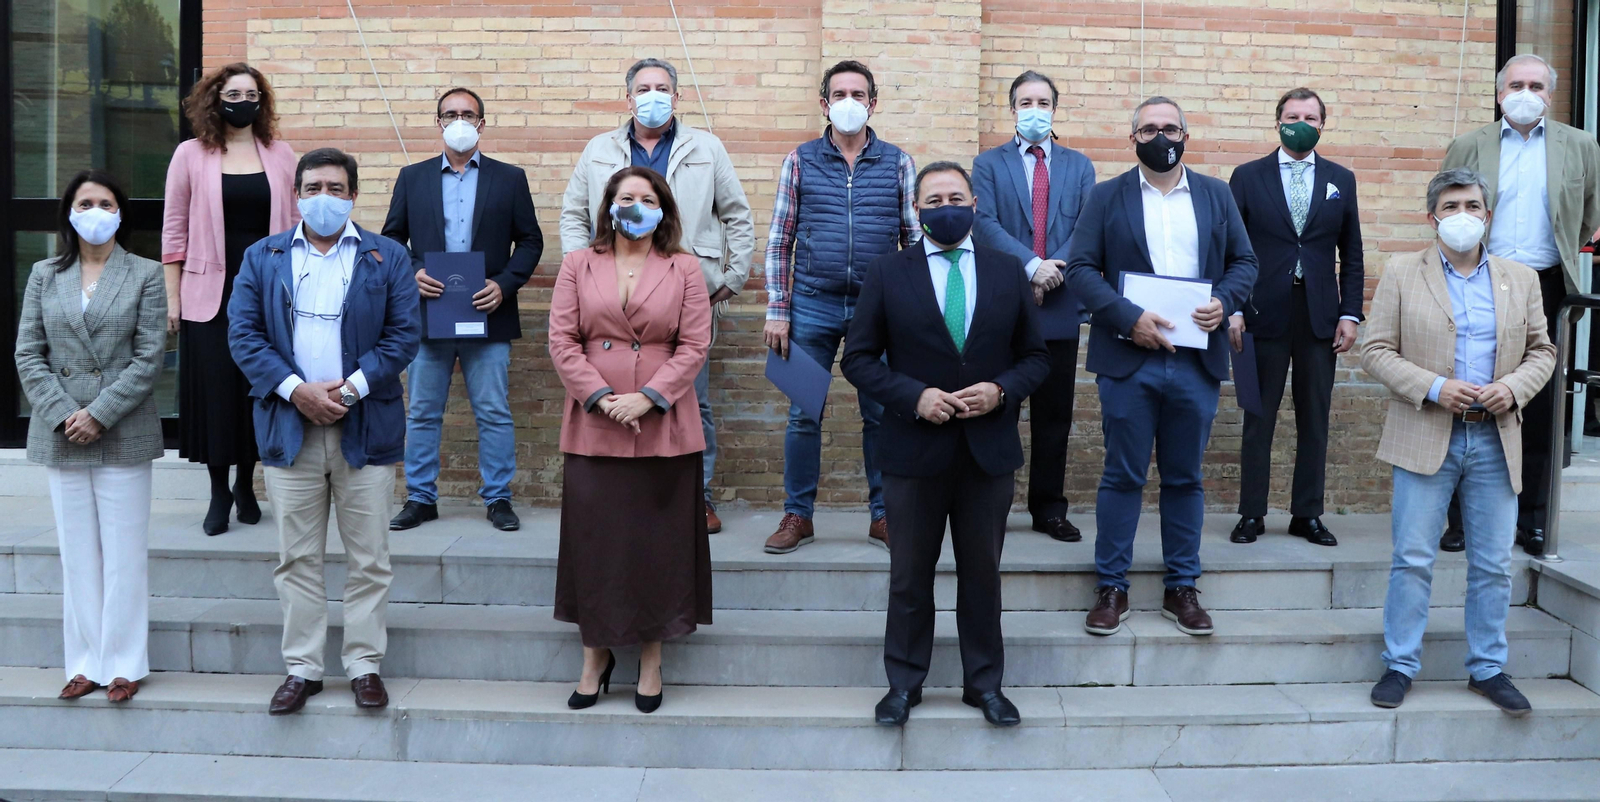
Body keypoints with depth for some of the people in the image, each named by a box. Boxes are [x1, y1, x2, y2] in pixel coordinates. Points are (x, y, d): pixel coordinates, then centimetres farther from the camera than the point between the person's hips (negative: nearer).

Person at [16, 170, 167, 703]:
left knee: (124, 553, 1)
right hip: (60, 437, 3)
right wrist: (62, 415, -8)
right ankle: (86, 662, 16)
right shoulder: (45, 276, 9)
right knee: (78, 553, 8)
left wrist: (100, 414, -12)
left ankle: (124, 663, 11)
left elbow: (149, 358, -5)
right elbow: (28, 354, 5)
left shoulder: (145, 275, 1)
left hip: (124, 436, -3)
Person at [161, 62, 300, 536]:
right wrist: (171, 297, -1)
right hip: (210, 293, -1)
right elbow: (175, 230, 3)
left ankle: (246, 483, 23)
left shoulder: (281, 155, 7)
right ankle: (219, 492, 13)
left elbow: (297, 225, 8)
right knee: (214, 390, 0)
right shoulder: (191, 155, 3)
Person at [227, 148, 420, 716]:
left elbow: (405, 334, -1)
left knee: (368, 559, 4)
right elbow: (243, 332, 2)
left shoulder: (387, 257, 6)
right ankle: (302, 668, 17)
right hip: (289, 426, 1)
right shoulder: (262, 257, 11)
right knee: (297, 558, 7)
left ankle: (365, 665, 15)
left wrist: (351, 387, -13)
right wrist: (295, 389, -12)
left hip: (365, 427, -1)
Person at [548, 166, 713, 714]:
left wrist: (647, 398, -12)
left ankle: (651, 659, 17)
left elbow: (695, 344, -1)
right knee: (593, 540, 5)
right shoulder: (578, 265, 9)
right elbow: (562, 340, 2)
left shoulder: (684, 269, 7)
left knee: (659, 541, 4)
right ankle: (596, 655, 19)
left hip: (664, 430, -1)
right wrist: (602, 397, -10)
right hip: (593, 427, 1)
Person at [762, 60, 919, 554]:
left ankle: (883, 516, 18)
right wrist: (777, 310, -2)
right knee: (803, 415, 4)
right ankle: (798, 516, 16)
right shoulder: (800, 161, 5)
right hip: (812, 307, 0)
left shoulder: (898, 164, 6)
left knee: (882, 415, 6)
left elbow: (914, 241, 8)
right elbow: (779, 242, 5)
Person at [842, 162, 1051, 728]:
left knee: (982, 573, 12)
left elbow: (1036, 356, 7)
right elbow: (858, 358, -2)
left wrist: (1001, 390, -13)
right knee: (910, 575, 10)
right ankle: (904, 683, 25)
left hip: (990, 450, 2)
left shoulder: (1007, 271, 5)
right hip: (914, 450, -1)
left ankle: (984, 683, 27)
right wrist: (913, 397, -16)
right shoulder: (888, 273, -1)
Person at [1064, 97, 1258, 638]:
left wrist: (1224, 300, -9)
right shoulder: (1107, 197, 4)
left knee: (1185, 478, 10)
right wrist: (1128, 317, -16)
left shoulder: (1216, 195, 11)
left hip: (1196, 361, 2)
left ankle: (1182, 588, 20)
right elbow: (1080, 268, -4)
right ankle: (1112, 588, 13)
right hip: (1128, 360, -2)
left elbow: (1244, 261, 12)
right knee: (1122, 476, 3)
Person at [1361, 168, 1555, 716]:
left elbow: (1541, 351, 13)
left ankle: (1488, 668, 21)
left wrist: (1514, 387, -8)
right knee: (1413, 559, 0)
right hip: (1426, 438, -3)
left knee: (1493, 564, 8)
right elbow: (1376, 350, -2)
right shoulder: (1402, 274, 3)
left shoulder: (1521, 279, 11)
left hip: (1496, 439, 3)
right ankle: (1400, 665, 11)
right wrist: (1434, 388, -15)